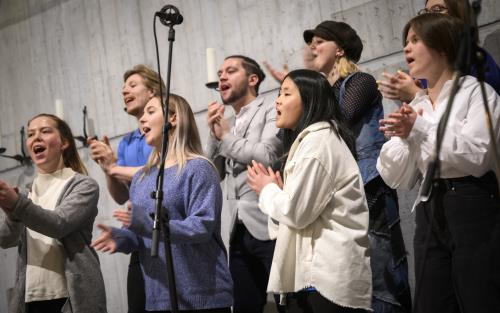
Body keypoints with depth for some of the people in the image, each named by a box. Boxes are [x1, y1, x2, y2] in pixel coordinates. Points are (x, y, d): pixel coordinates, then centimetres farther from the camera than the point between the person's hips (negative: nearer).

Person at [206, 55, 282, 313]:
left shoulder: (271, 112, 0)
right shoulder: (226, 124, 20)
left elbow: (266, 156, -16)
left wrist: (225, 137, -6)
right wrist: (214, 134, 0)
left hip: (269, 227, -7)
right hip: (239, 232, 7)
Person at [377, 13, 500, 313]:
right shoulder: (414, 107, 14)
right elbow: (398, 179, 12)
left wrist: (420, 129, -15)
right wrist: (403, 137, -5)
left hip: (474, 211, -6)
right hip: (430, 215, 6)